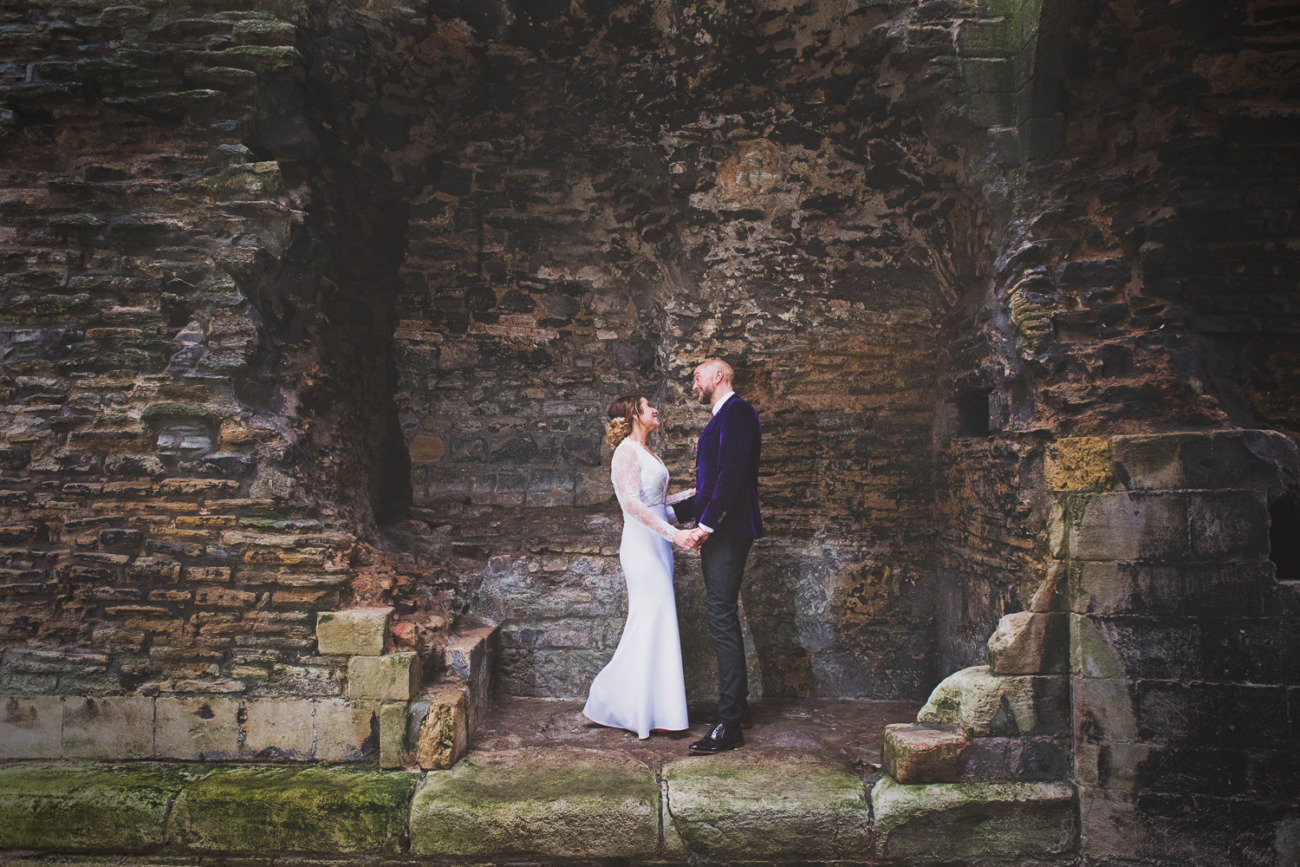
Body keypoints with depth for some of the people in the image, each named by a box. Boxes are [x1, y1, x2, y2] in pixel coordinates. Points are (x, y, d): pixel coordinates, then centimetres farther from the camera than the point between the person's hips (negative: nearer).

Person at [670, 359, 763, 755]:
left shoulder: (737, 411, -9)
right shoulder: (721, 418, 22)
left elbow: (732, 473, -21)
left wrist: (705, 524, -22)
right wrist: (674, 511, 25)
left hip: (728, 530, -10)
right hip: (717, 532, 10)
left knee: (723, 622, -11)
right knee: (724, 621, 14)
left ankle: (729, 726, -8)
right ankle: (738, 708, 24)